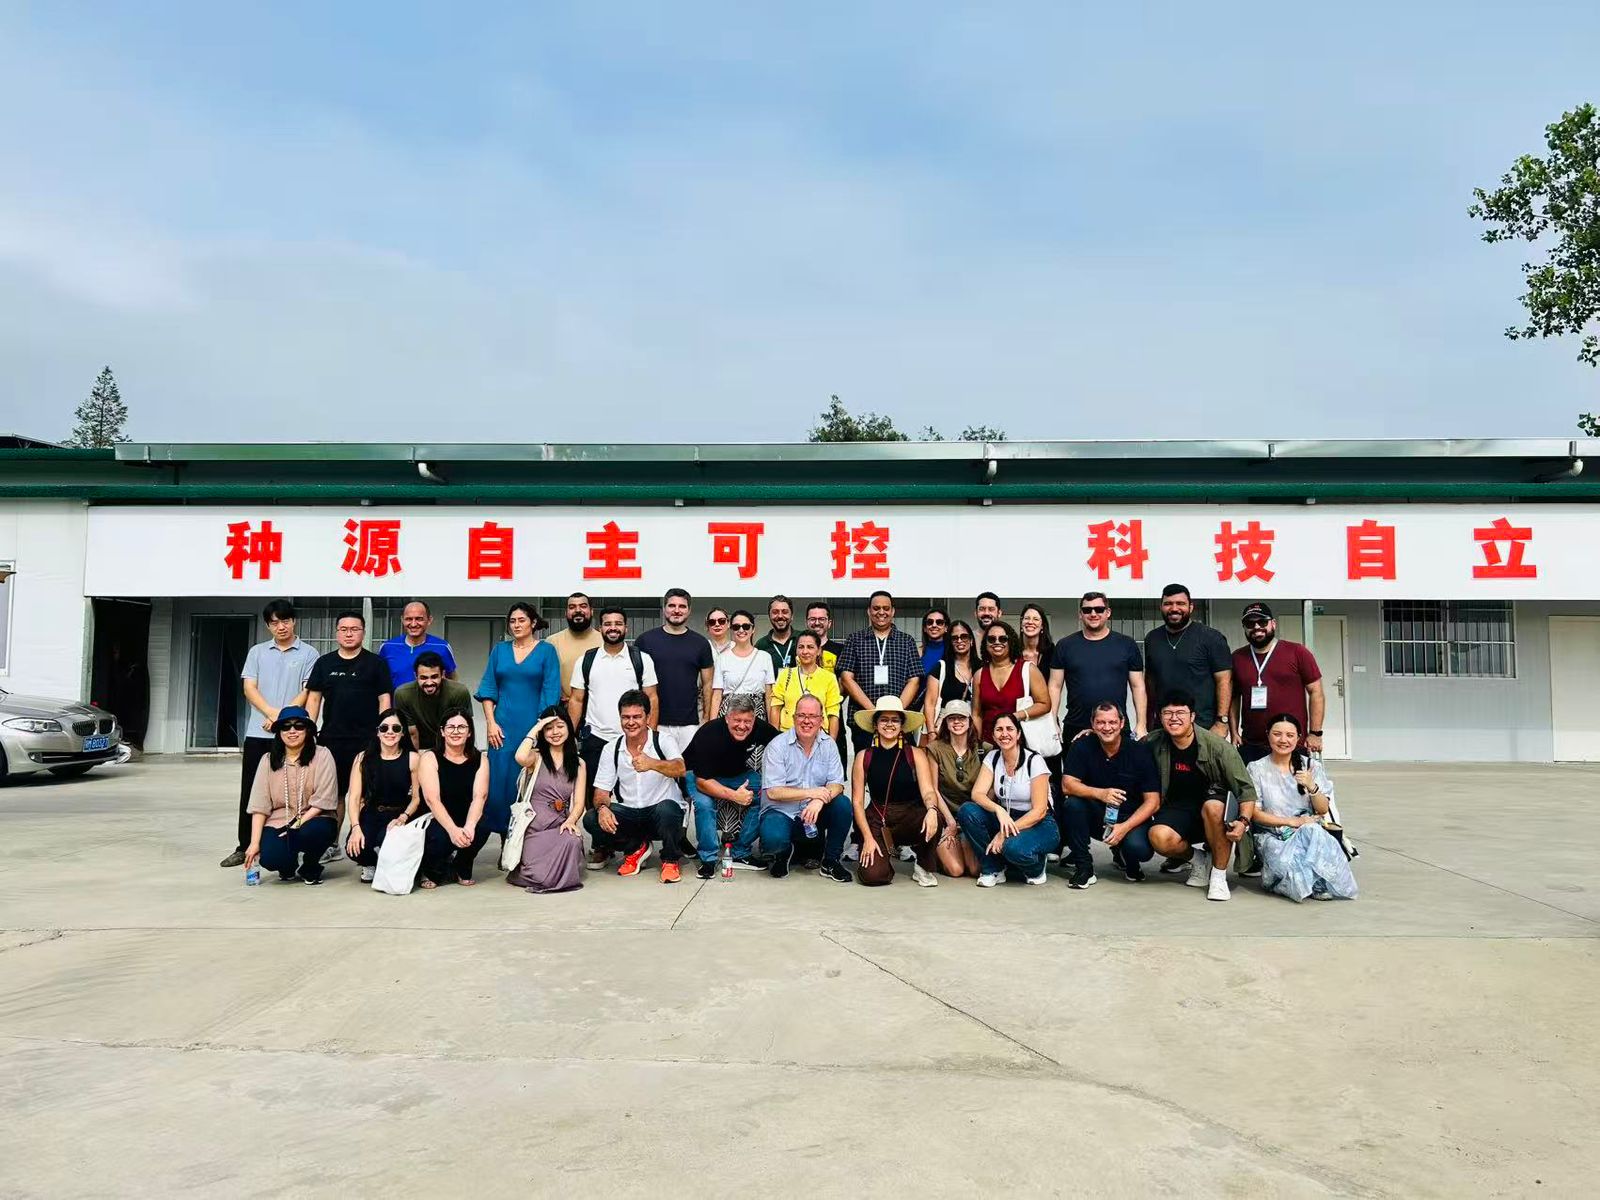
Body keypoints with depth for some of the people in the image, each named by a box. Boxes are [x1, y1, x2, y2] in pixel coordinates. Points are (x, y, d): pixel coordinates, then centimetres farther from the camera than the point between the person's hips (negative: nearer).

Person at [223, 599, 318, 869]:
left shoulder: (308, 654, 2)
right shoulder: (257, 652, 12)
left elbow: (308, 693, -4)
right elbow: (249, 688, 3)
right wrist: (272, 713, -12)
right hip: (257, 733, 3)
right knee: (250, 792, 6)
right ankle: (244, 846, 14)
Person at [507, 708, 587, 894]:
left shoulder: (578, 764, 15)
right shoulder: (536, 757, 6)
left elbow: (579, 802, 7)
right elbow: (521, 758, -21)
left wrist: (571, 820, -15)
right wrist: (535, 729, -8)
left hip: (561, 826, 2)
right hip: (534, 827, -2)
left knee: (572, 841, -36)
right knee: (541, 877, -24)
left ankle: (563, 877, -2)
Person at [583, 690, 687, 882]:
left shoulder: (663, 740, -9)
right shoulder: (611, 749, 2)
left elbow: (680, 769, -29)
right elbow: (601, 790, 1)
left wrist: (652, 764, -49)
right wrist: (602, 807, -23)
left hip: (663, 809, -4)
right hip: (628, 813, 4)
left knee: (665, 809, -37)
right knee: (591, 819, -21)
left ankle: (670, 860, -8)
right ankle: (635, 848, 7)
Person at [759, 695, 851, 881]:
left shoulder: (828, 745, 2)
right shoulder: (777, 746, -10)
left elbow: (837, 784, -6)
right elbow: (772, 792, -16)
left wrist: (819, 800, -28)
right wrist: (811, 792, -22)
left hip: (814, 813, 3)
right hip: (781, 812, -3)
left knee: (843, 804, -24)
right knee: (773, 839, -34)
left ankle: (830, 861, -3)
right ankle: (783, 852, 7)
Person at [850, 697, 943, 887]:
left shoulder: (915, 755, 0)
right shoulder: (863, 757, 1)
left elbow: (928, 791, -11)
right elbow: (857, 801, 0)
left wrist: (932, 809, -35)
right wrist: (868, 837, -10)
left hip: (910, 818, 0)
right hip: (877, 820, 0)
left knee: (932, 821, -35)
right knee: (873, 875, -23)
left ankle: (923, 867, -2)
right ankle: (883, 856, 17)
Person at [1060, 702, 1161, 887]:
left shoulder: (1140, 751, -10)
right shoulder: (1081, 747, -6)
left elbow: (1153, 801, -10)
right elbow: (1067, 785, -15)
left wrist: (1125, 827, -24)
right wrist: (1100, 793, -33)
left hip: (1131, 817, -1)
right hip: (1095, 816, 1)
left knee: (1140, 849, -31)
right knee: (1072, 804, -29)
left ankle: (1124, 857, 10)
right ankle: (1083, 866, -11)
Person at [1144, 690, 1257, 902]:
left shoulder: (1218, 746, -14)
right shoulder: (1153, 742, -6)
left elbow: (1246, 789, -10)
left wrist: (1244, 821, -26)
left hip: (1213, 811, -2)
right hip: (1176, 809, 2)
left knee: (1212, 806, -38)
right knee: (1159, 838, -30)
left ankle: (1219, 874, -16)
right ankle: (1199, 859, 5)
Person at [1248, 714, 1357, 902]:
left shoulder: (1311, 765, 9)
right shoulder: (1257, 769, 3)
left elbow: (1323, 810, 5)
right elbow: (1255, 813, -1)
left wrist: (1312, 787, -15)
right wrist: (1291, 821, -12)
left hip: (1309, 831, 2)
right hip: (1272, 835, -2)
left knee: (1313, 830, -35)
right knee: (1284, 860, -35)